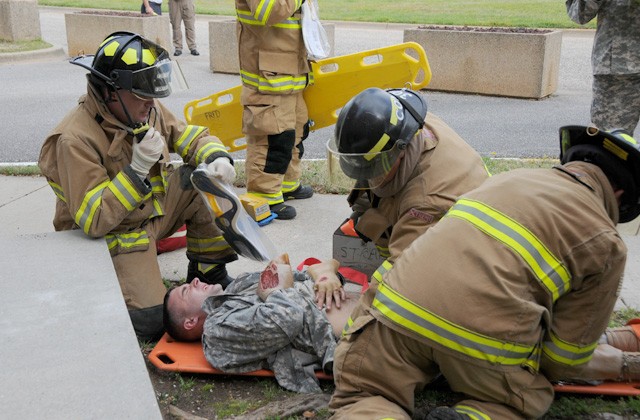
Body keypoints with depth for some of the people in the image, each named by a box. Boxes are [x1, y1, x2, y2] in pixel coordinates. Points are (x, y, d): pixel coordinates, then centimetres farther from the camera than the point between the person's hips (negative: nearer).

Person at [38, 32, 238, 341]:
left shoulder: (148, 110, -6)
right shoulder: (75, 140, -28)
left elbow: (193, 138, 6)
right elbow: (92, 222, -29)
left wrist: (217, 158, -18)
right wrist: (137, 169, -35)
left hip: (153, 210, 7)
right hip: (111, 236, -7)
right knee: (152, 322, -20)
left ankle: (208, 274, 3)